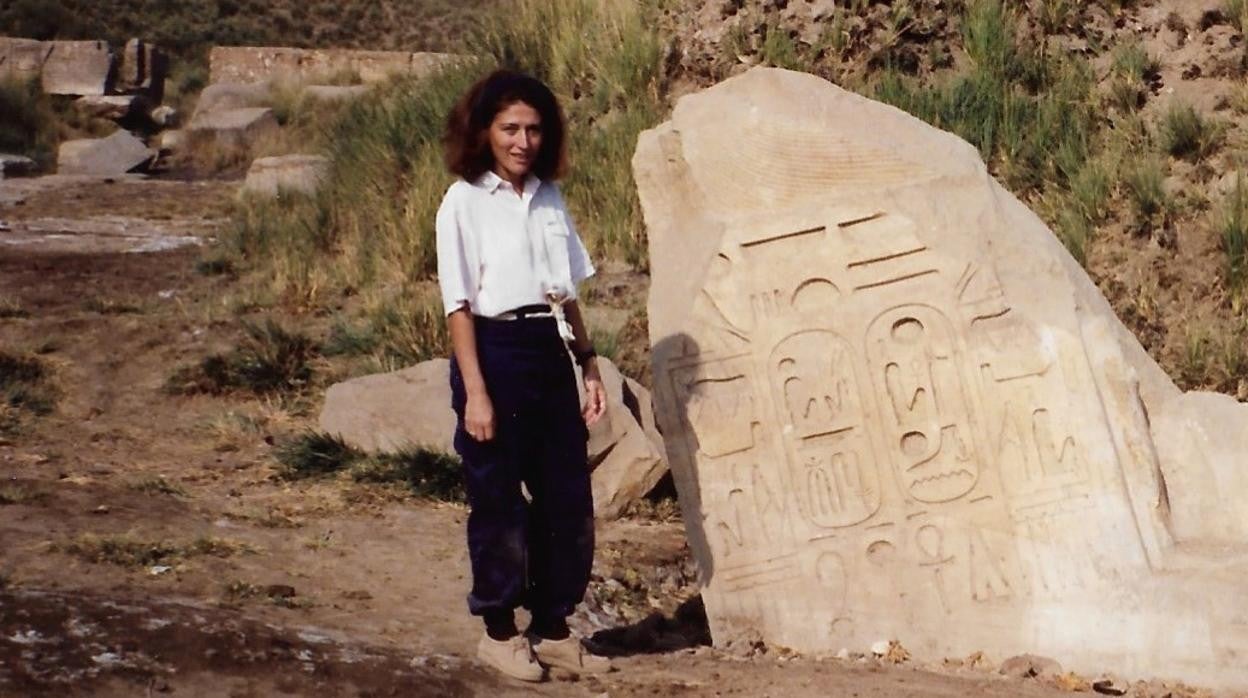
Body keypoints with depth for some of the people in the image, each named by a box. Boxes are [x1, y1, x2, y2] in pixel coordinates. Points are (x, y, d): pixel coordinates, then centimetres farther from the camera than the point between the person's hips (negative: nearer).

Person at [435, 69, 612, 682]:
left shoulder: (549, 200, 10)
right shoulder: (464, 202, -6)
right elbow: (458, 305, -9)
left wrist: (589, 368, 11)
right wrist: (475, 392, -15)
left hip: (550, 355, 6)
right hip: (495, 352, -6)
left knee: (568, 499, 8)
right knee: (499, 501, 3)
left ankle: (552, 629, 21)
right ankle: (499, 632, 18)